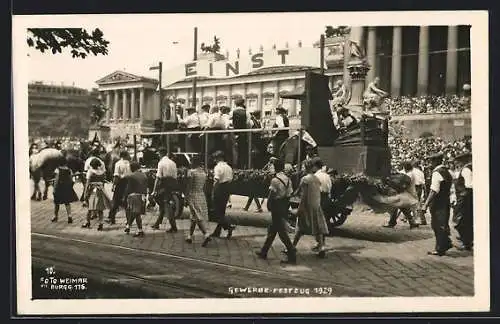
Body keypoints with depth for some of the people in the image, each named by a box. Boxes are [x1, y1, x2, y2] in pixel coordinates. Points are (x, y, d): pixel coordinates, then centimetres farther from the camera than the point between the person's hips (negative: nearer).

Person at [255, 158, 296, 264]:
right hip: (284, 208, 8)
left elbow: (271, 195, -16)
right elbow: (289, 195, 8)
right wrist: (286, 208, 14)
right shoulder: (288, 179, 7)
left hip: (276, 208, -8)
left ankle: (292, 255, -8)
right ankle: (263, 252, 28)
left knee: (282, 232, -5)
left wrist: (269, 206, -1)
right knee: (272, 230, 18)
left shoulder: (275, 180, -16)